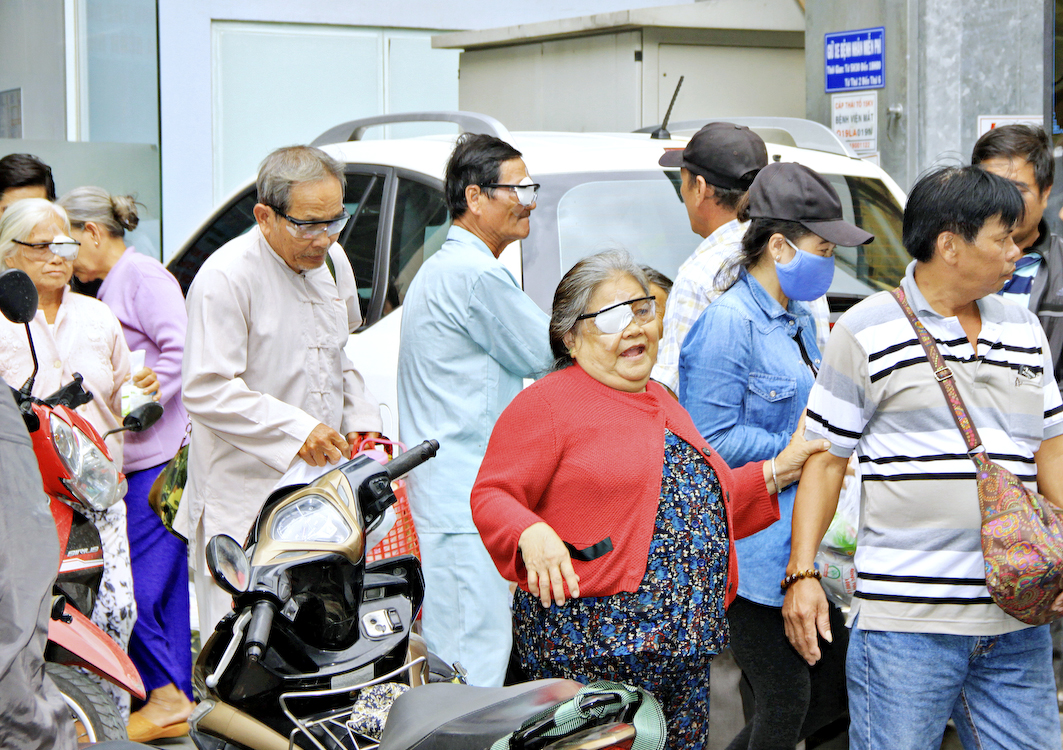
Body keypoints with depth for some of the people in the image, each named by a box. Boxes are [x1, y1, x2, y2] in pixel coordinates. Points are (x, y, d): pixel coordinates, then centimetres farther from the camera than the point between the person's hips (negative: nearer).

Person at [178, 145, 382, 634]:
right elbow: (205, 391, -19)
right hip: (245, 495, -7)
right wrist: (296, 431, -24)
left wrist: (360, 419, 12)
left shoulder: (332, 261, 10)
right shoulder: (225, 277, -15)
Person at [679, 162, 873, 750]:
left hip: (800, 541, 9)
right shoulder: (725, 324, -16)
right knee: (787, 699, -3)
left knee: (835, 688, 11)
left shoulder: (799, 319, 14)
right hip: (751, 543, -9)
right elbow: (713, 440, -19)